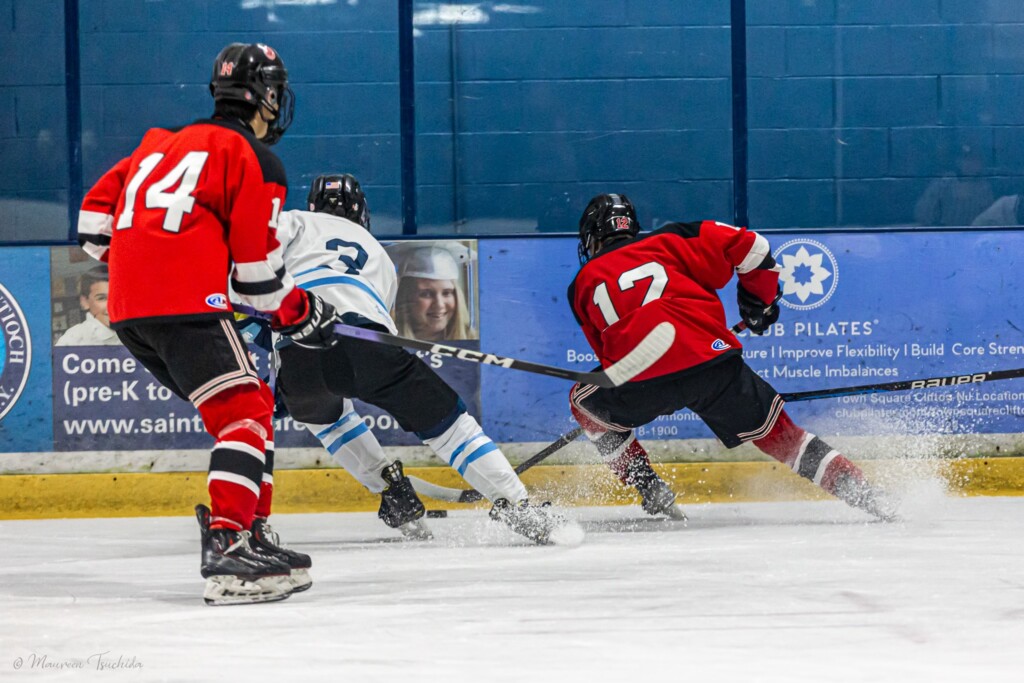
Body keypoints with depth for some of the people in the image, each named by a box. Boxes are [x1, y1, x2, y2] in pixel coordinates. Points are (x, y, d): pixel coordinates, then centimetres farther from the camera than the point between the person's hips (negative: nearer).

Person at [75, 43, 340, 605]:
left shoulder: (163, 142, 24)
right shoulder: (256, 159, 1)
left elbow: (96, 211, 23)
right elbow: (257, 267, -2)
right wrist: (300, 315, 13)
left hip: (128, 307, 8)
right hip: (185, 302, -8)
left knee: (247, 405, 19)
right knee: (246, 413, -13)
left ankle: (250, 532, 17)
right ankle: (227, 548, -29)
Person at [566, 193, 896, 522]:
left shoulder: (582, 285, 22)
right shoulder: (667, 241, 19)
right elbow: (749, 246, 11)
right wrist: (759, 298, 28)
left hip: (644, 382, -1)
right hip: (713, 362, 1)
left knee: (584, 400, 29)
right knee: (775, 432, 17)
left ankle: (651, 492, 21)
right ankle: (865, 495, 7)